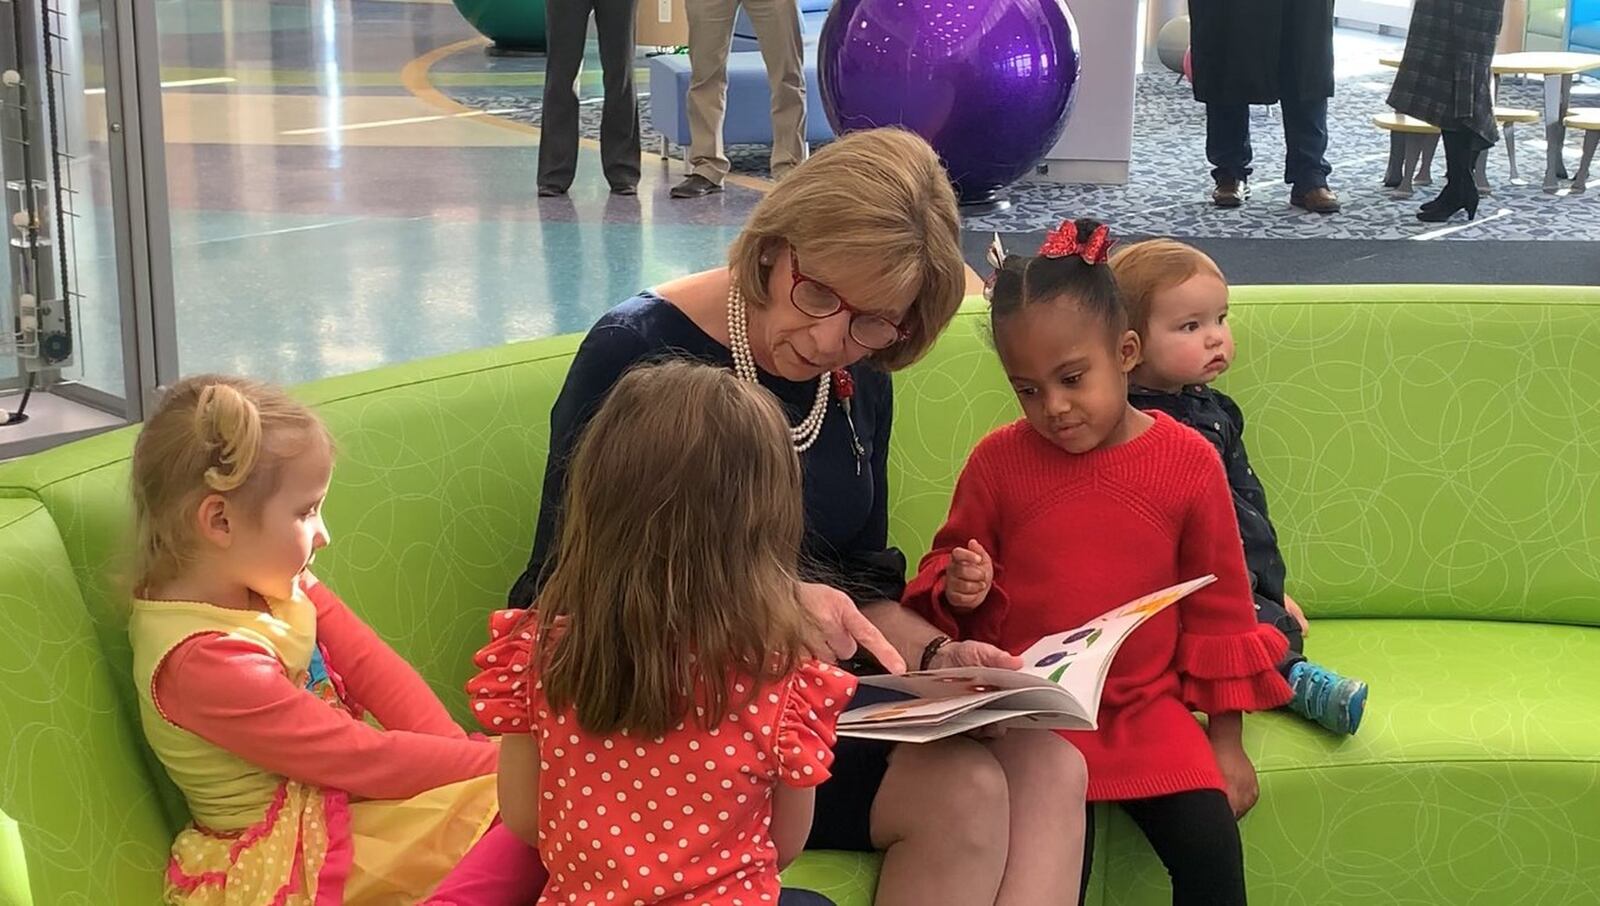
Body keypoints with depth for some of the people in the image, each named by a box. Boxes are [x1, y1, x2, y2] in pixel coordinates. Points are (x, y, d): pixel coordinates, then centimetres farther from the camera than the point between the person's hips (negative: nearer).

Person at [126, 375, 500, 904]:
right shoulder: (201, 659, -27)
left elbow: (372, 669, -2)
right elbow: (362, 759, -25)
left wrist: (458, 748, -17)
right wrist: (495, 758, -20)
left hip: (341, 797, 8)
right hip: (290, 860, -8)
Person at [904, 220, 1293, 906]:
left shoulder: (1187, 461, -2)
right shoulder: (998, 460, -3)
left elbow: (1218, 606, 6)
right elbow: (946, 562, 12)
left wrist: (1226, 740, 8)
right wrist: (959, 588, -13)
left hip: (1147, 711, 1)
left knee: (1211, 850, -13)